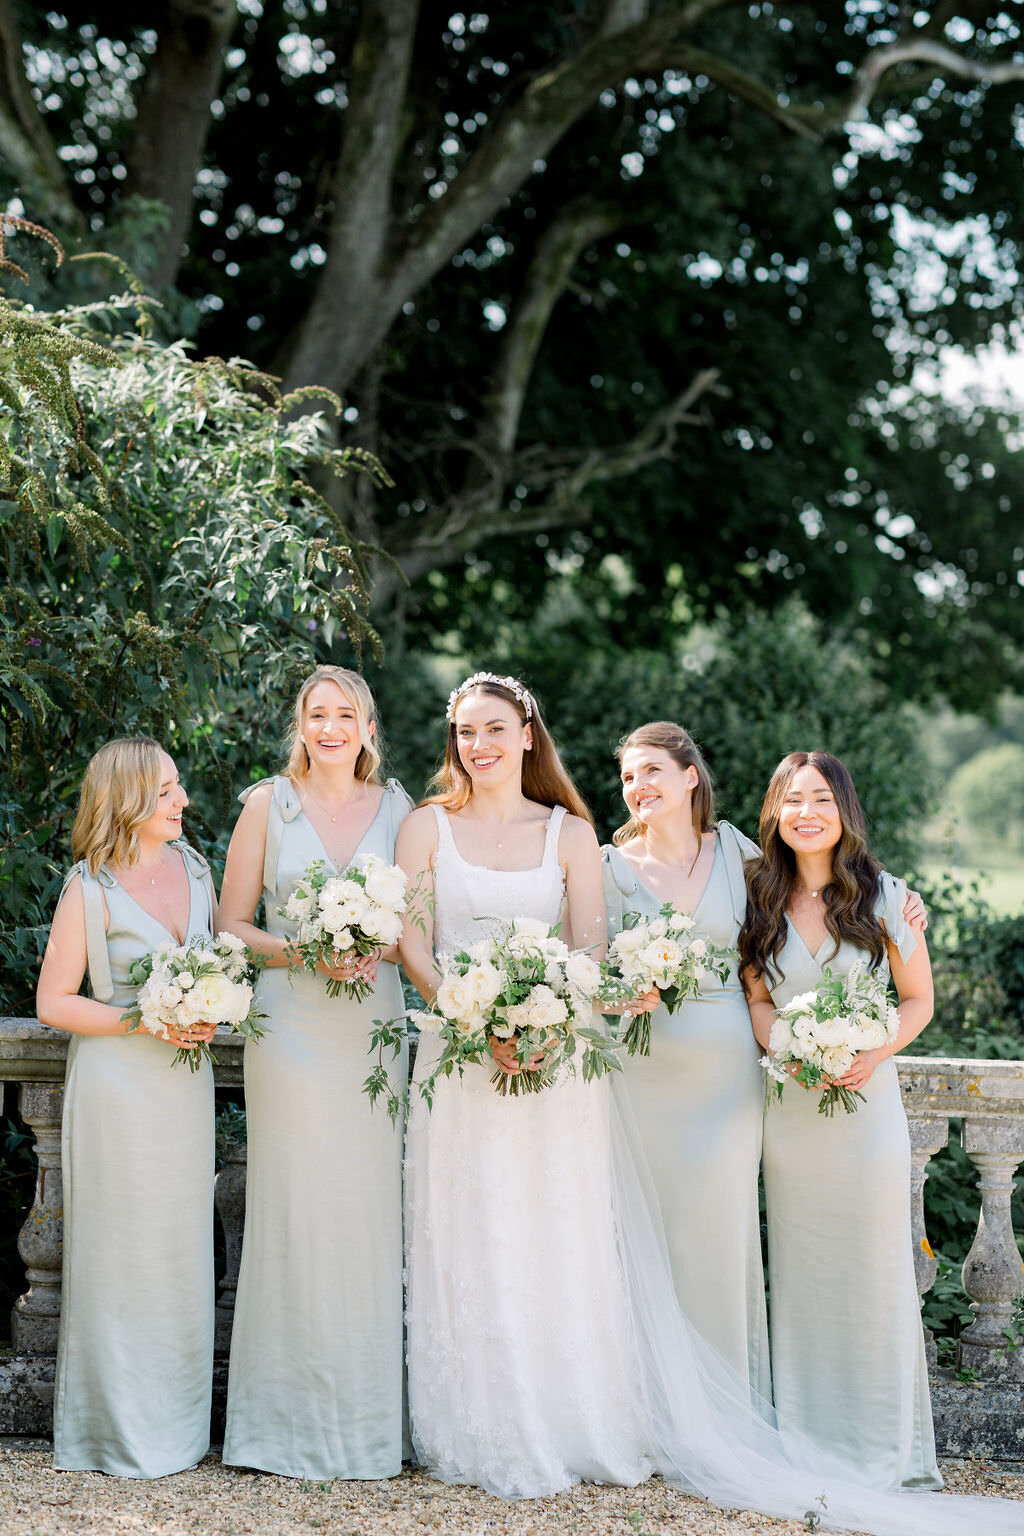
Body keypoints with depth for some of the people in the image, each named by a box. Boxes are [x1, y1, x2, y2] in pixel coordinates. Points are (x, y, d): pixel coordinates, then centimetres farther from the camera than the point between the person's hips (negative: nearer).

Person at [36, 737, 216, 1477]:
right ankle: (122, 1432, 13)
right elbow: (54, 1002, -9)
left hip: (186, 1081, 5)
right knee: (122, 1249, 1)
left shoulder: (192, 867, 7)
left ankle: (179, 1424, 22)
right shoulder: (89, 890, -10)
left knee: (184, 1246, 10)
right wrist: (147, 1023, -17)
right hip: (119, 1085, -5)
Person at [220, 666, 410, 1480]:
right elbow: (233, 924, 4)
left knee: (370, 1210, 1)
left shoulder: (397, 809, 9)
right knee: (293, 1207, -3)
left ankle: (368, 1418, 11)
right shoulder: (267, 804, 4)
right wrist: (306, 953, -12)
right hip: (290, 1024, -2)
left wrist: (378, 948, -9)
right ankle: (290, 1419, 7)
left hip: (374, 1027, 2)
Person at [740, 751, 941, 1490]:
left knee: (875, 1262, 0)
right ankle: (808, 1436, 14)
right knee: (798, 1265, 5)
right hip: (789, 1102, 2)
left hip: (868, 1096, -2)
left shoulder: (884, 895, 0)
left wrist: (875, 1054, -14)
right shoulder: (762, 902, 5)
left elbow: (919, 999, 3)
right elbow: (757, 1000, 8)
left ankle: (882, 1442, 11)